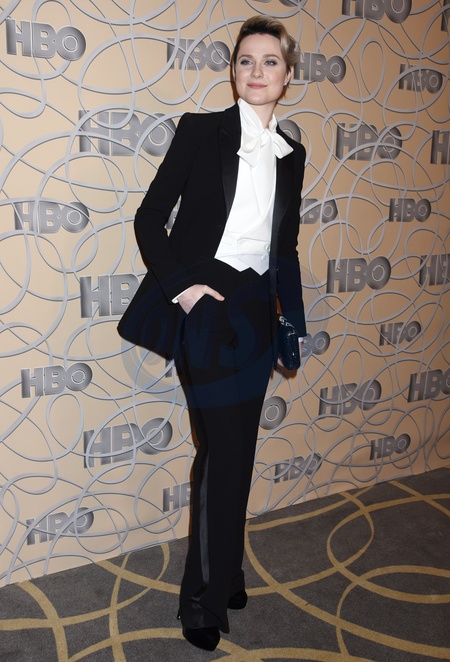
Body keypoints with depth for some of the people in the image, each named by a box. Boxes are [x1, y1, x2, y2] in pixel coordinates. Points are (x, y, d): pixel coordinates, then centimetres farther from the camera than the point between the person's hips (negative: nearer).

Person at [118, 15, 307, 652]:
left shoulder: (291, 152, 12)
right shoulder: (202, 129, -3)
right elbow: (150, 218, -4)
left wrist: (293, 319, 13)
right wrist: (181, 284, -14)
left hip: (256, 308, 5)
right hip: (206, 306, -5)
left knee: (237, 450, 13)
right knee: (221, 451, -2)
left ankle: (225, 575, 34)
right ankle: (204, 599, 19)